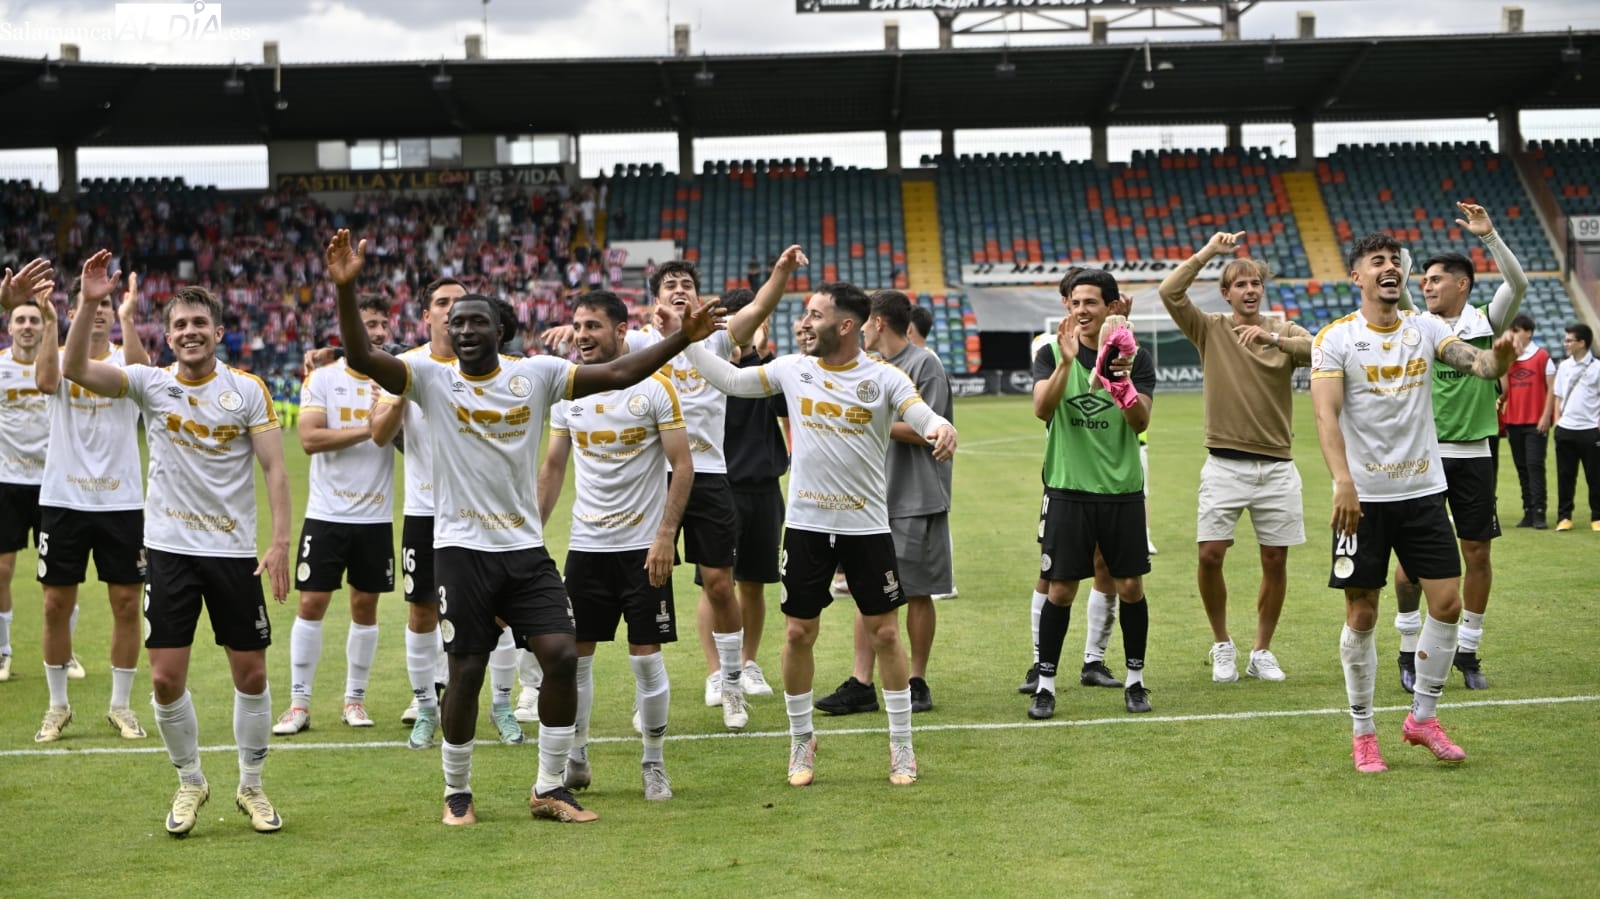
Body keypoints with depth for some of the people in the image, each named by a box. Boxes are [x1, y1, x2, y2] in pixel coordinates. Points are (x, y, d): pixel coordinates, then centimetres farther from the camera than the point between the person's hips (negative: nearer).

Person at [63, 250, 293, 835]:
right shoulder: (150, 383, 0)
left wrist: (281, 540, -13)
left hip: (234, 550, 0)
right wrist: (88, 303, -26)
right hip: (170, 547, 0)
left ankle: (251, 786, 22)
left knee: (251, 675, 4)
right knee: (166, 678, -2)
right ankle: (190, 783, 20)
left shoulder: (249, 389, -1)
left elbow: (274, 467, -3)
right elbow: (75, 369, -14)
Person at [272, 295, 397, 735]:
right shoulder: (322, 378, -2)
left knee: (366, 605, 7)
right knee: (312, 603, -3)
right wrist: (367, 429, -17)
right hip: (327, 514, -2)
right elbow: (309, 439, -13)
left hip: (376, 516, 2)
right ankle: (299, 703, 4)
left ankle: (354, 699, 18)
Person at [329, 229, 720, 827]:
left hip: (526, 547, 2)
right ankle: (457, 793, 21)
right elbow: (361, 358, -16)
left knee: (561, 655, -7)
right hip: (462, 549, -2)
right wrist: (346, 289, -30)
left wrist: (680, 340, -11)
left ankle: (549, 789, 7)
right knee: (466, 672, 1)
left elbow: (617, 374, -1)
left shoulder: (536, 374, 4)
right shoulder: (432, 379, -2)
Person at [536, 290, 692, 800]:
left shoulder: (654, 386, -7)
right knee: (573, 653, 5)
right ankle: (574, 759, 18)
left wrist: (666, 536, -15)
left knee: (646, 657, -1)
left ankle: (654, 763, 13)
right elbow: (552, 467, 13)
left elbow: (682, 466, -8)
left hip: (643, 545, -4)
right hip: (585, 544, 4)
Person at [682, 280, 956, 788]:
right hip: (806, 525, 2)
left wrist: (942, 430, -41)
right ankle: (801, 743, 21)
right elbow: (731, 381, 9)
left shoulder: (884, 378, -7)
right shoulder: (793, 370, 2)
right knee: (798, 632, 5)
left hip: (867, 526, -2)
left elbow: (925, 417, -18)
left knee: (884, 631, 3)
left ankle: (902, 747, 15)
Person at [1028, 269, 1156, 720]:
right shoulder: (1052, 354, 1)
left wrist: (1121, 383, -29)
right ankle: (1045, 684, 10)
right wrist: (1066, 362, -29)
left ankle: (1135, 679, 20)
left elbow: (1141, 421, -10)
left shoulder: (1135, 357, 1)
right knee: (1060, 589, 0)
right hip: (1068, 490, -1)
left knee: (1130, 586, 5)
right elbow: (1042, 409, -15)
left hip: (1123, 490, 1)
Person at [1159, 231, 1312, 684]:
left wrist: (1271, 337, -26)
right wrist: (1208, 252, -13)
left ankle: (1261, 652, 19)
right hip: (1225, 464, -1)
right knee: (1210, 555, -10)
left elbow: (1318, 350, -14)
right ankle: (1222, 646, 11)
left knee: (1275, 561, 4)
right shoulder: (1210, 329, 4)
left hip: (1277, 467, 2)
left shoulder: (1284, 331, 7)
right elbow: (1170, 292, -11)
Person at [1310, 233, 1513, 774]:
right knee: (1361, 615, 2)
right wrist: (1343, 481, -28)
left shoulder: (1425, 329, 6)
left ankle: (1423, 718, 18)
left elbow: (1475, 363, -8)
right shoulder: (1337, 338, -6)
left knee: (1447, 603, 0)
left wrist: (1497, 359, -33)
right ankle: (1363, 733, 15)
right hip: (1363, 496, -4)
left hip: (1423, 490, 4)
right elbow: (1326, 413, -15)